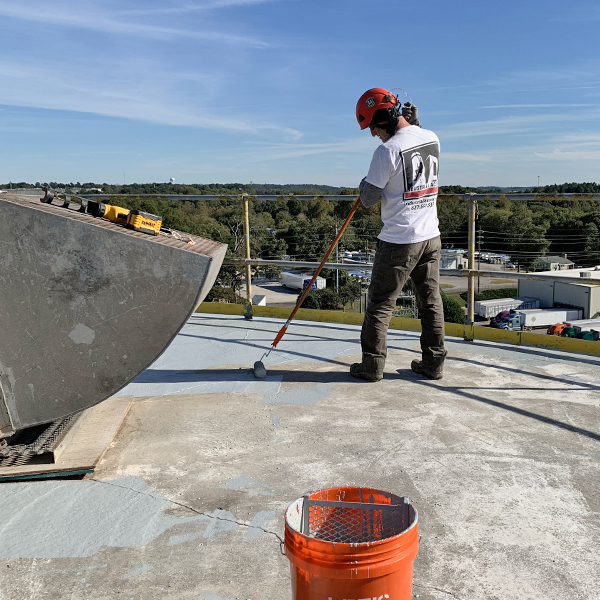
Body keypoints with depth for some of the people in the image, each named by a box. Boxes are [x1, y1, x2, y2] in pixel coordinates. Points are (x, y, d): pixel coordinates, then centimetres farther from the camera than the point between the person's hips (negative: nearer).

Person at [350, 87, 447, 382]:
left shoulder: (387, 151, -17)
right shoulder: (432, 138, 4)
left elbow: (368, 199, -11)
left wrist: (364, 182, 9)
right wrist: (413, 122, 16)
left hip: (398, 242, -7)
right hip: (431, 236, 7)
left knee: (380, 303, 5)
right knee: (431, 301, 13)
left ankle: (372, 364, 12)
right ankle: (433, 363, 20)